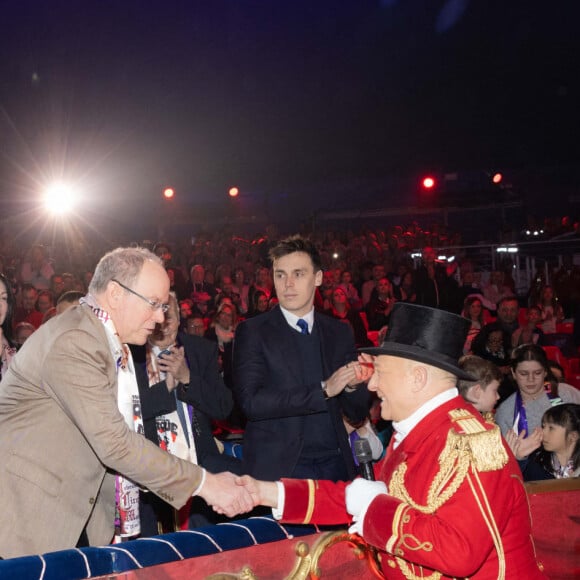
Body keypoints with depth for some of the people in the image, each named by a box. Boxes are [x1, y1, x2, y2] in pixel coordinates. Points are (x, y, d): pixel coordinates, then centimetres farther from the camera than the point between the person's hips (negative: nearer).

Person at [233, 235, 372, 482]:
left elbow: (357, 414, 9)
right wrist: (323, 390, -19)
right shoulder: (252, 331, -5)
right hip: (278, 468, -3)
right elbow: (251, 402, -17)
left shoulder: (340, 332, 6)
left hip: (335, 463, 3)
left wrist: (352, 385, -12)